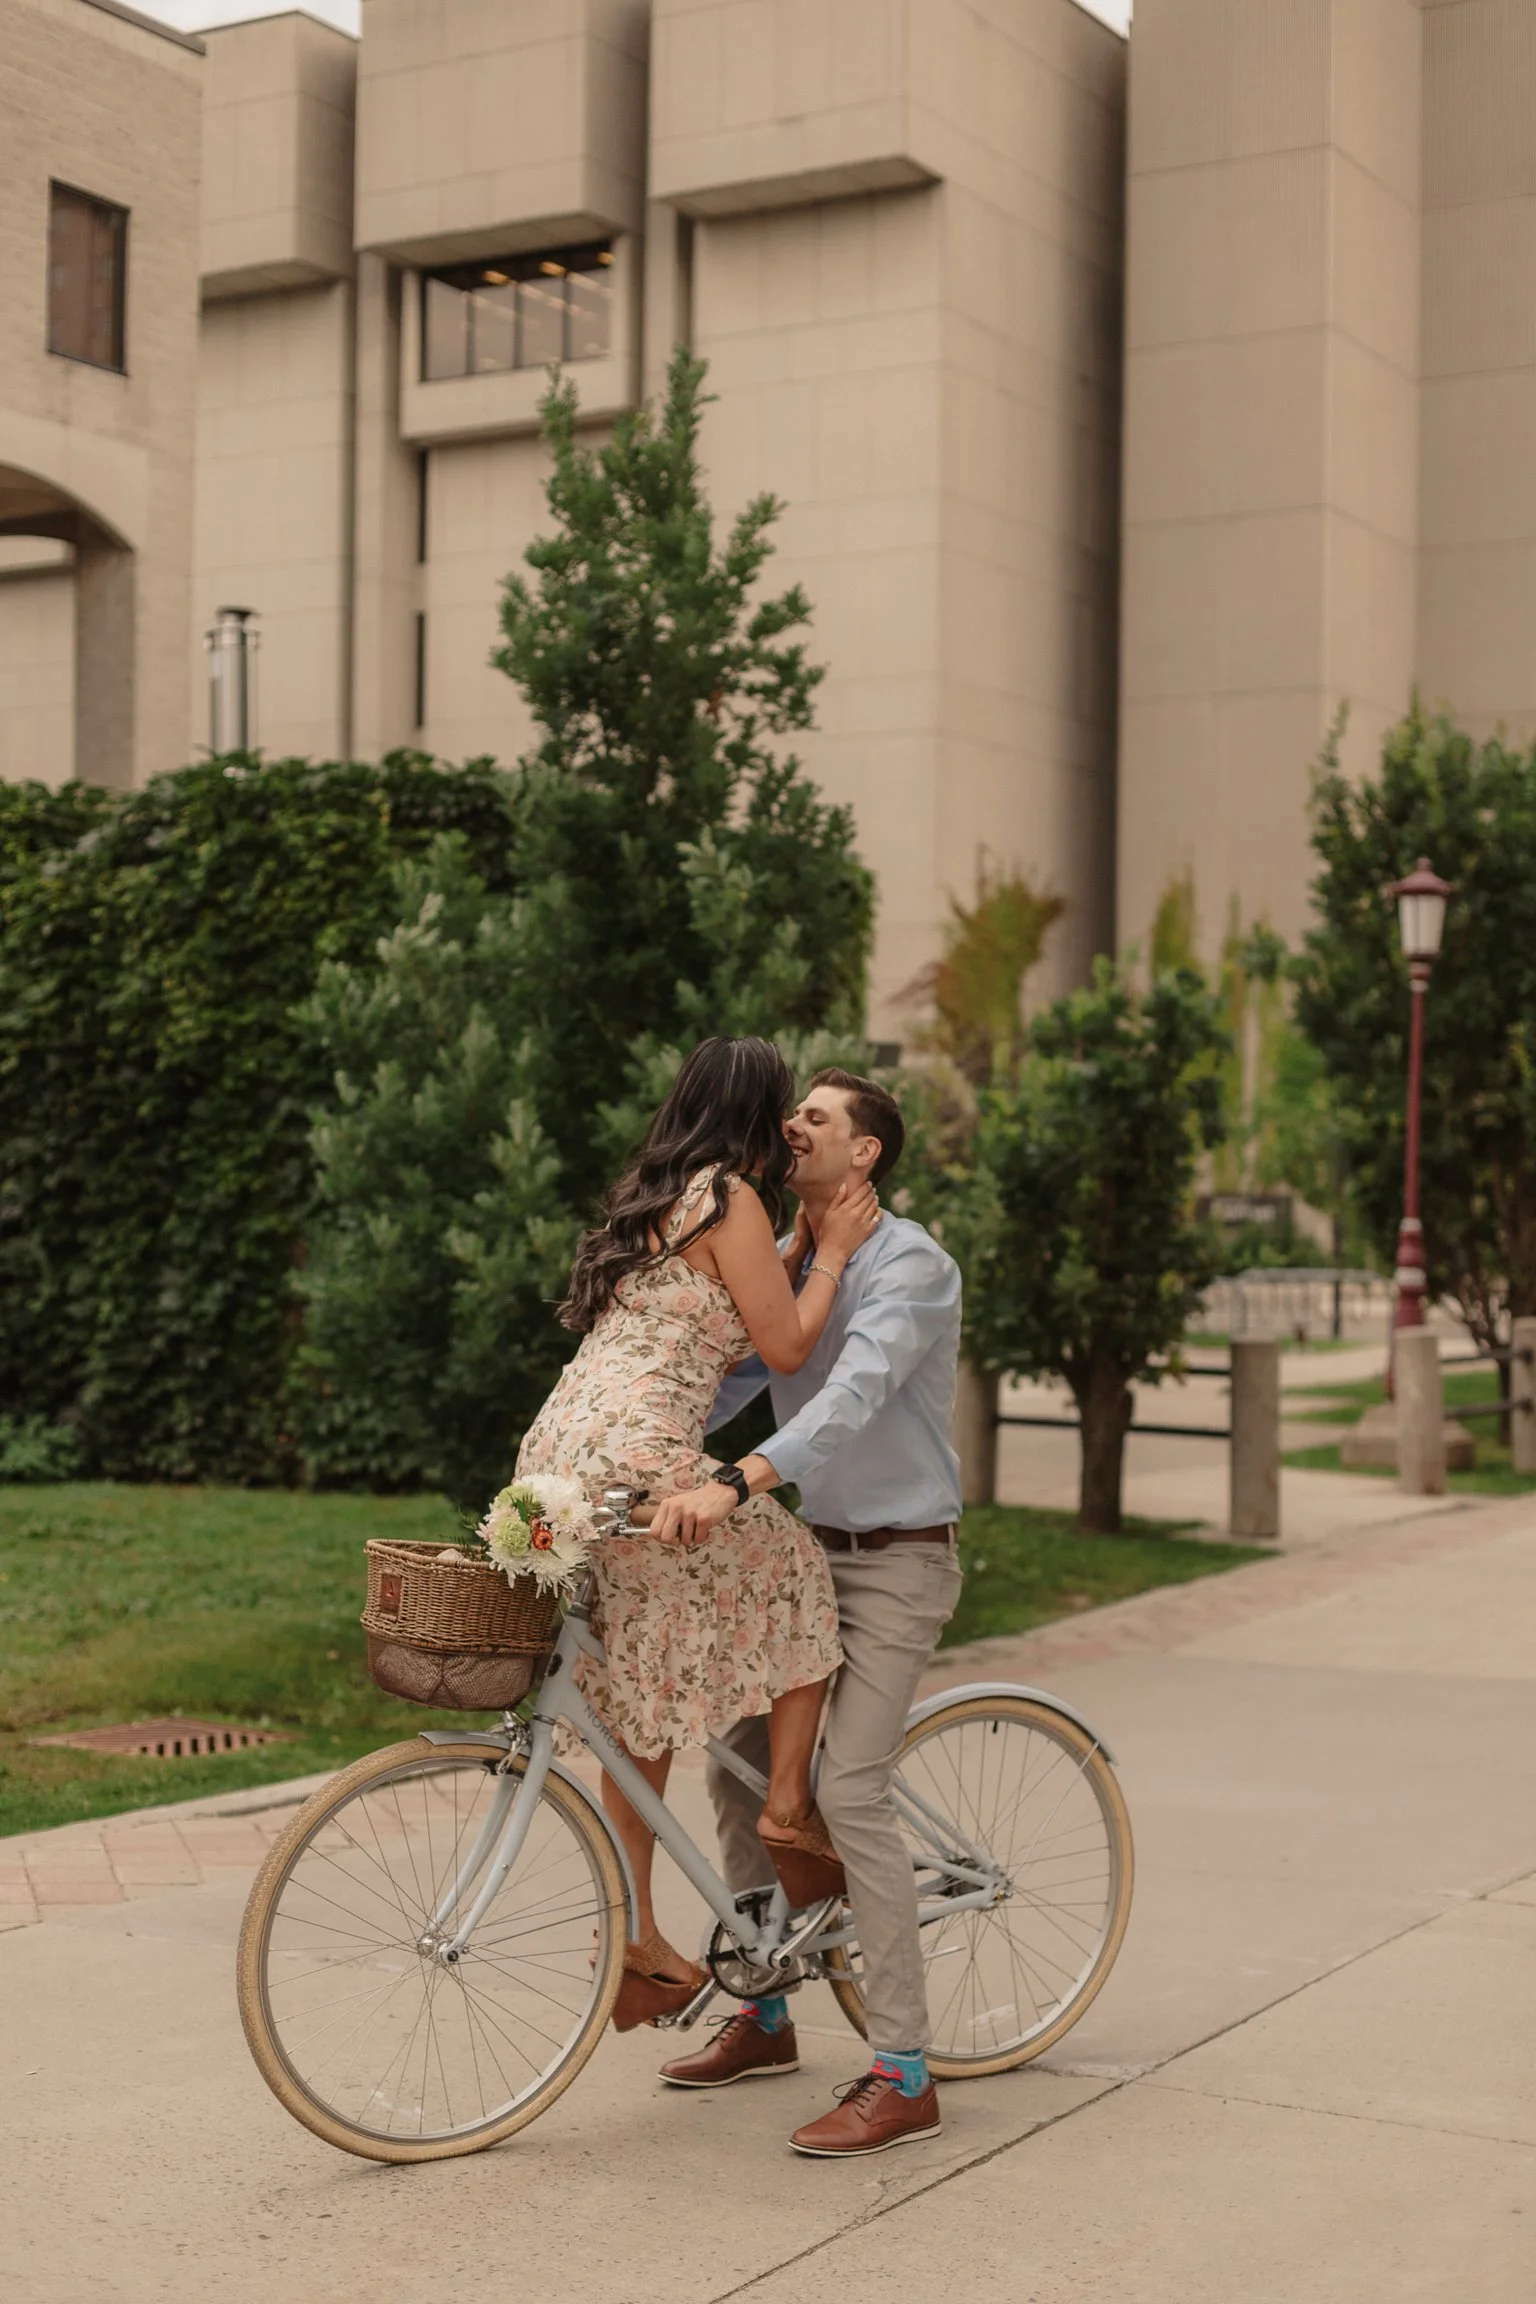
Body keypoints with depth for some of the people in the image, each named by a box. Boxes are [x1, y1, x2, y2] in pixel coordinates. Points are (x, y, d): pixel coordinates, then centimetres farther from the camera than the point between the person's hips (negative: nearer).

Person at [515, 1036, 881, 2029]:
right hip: (640, 1458, -9)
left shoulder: (649, 1197, 22)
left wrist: (798, 1250, 31)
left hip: (560, 1450, 9)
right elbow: (785, 1346, -4)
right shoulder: (732, 1200, -5)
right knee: (801, 1570, 14)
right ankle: (789, 1803, 12)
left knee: (643, 1711, 14)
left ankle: (638, 1945, 18)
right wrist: (833, 1252, 8)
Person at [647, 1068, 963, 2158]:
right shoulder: (778, 1264, 9)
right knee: (737, 1762, 9)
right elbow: (717, 1387, 12)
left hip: (897, 1561, -8)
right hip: (814, 1550, 8)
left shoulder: (910, 1264, -17)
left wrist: (736, 1482, -45)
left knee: (850, 1792, -15)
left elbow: (855, 1394, -32)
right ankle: (765, 2016, 24)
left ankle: (903, 2078, -9)